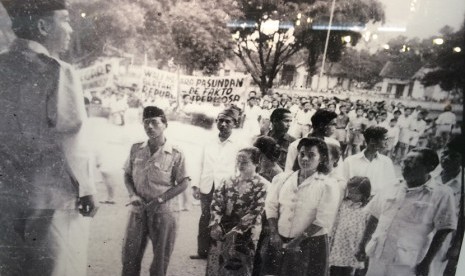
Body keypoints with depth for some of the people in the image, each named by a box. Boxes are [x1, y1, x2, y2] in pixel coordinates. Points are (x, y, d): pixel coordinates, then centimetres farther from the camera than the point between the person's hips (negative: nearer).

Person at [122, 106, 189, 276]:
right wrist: (132, 195, -7)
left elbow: (183, 183, -6)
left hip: (164, 212, -3)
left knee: (160, 260, 9)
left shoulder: (175, 154, -8)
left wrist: (159, 200, -15)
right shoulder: (136, 149, 4)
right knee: (130, 257, 10)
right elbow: (127, 174, 12)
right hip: (138, 210, 3)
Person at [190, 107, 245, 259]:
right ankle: (203, 251, 26)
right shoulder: (209, 144, 12)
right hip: (207, 190, 5)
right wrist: (196, 185, 9)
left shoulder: (239, 145, -3)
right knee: (205, 221, 11)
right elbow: (202, 166, 16)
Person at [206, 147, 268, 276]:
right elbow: (216, 202, 3)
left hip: (243, 237, -4)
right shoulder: (228, 181, 6)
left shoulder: (263, 186, -10)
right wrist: (215, 225, -10)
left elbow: (255, 213, -15)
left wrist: (235, 231, -17)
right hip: (221, 233, 4)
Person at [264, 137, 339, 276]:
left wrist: (298, 241, -13)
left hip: (311, 244, -3)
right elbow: (271, 206, 4)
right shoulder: (282, 178, 4)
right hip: (280, 242, 3)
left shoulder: (327, 185, -6)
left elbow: (323, 219, -11)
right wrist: (274, 234, -7)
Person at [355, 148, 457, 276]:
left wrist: (426, 263, -9)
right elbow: (374, 217, 12)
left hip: (405, 265, -4)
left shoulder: (442, 195, -6)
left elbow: (442, 232, -7)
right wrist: (362, 247, 10)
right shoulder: (392, 188, 7)